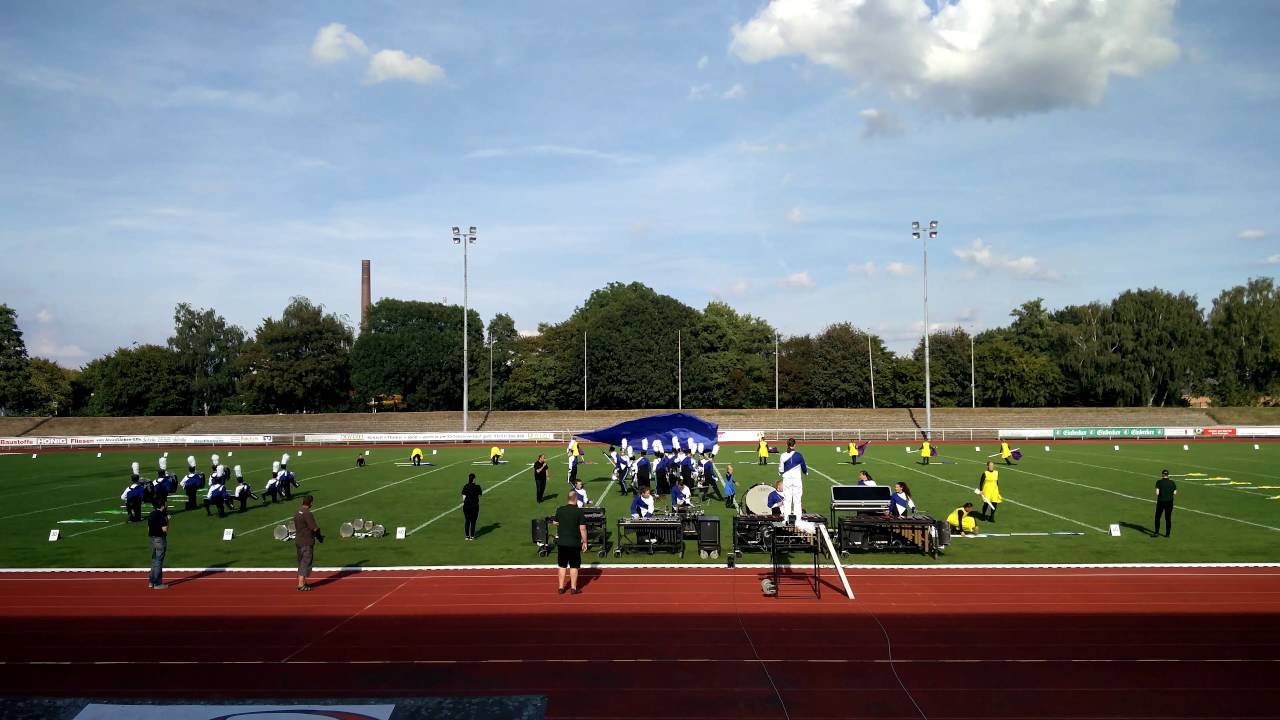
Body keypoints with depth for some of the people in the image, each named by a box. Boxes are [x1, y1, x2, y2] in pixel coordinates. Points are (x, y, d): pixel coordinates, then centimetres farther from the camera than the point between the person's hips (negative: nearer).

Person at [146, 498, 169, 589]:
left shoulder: (151, 514, 9)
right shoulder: (161, 515, -17)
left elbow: (148, 528, 14)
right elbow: (164, 529, -20)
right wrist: (167, 521, -6)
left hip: (152, 538, 8)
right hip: (160, 539, -8)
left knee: (154, 560, 17)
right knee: (159, 561, -3)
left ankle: (151, 582, 21)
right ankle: (157, 584, 1)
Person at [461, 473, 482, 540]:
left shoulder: (465, 487, -2)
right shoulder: (477, 486, -8)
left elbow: (464, 497, -3)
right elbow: (479, 496, 0)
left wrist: (464, 503, 12)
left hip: (466, 505, 2)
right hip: (474, 506, -2)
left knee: (467, 521, 11)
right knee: (473, 521, 4)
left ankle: (467, 536, 14)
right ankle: (472, 536, 6)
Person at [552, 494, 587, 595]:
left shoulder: (559, 510, -1)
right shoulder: (579, 511, -11)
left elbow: (555, 523, 14)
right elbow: (582, 528, -12)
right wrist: (584, 542, -4)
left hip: (561, 542, 3)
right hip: (574, 543, -3)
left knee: (562, 566, 12)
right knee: (574, 566, 8)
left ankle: (561, 587, 15)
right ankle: (574, 588, 11)